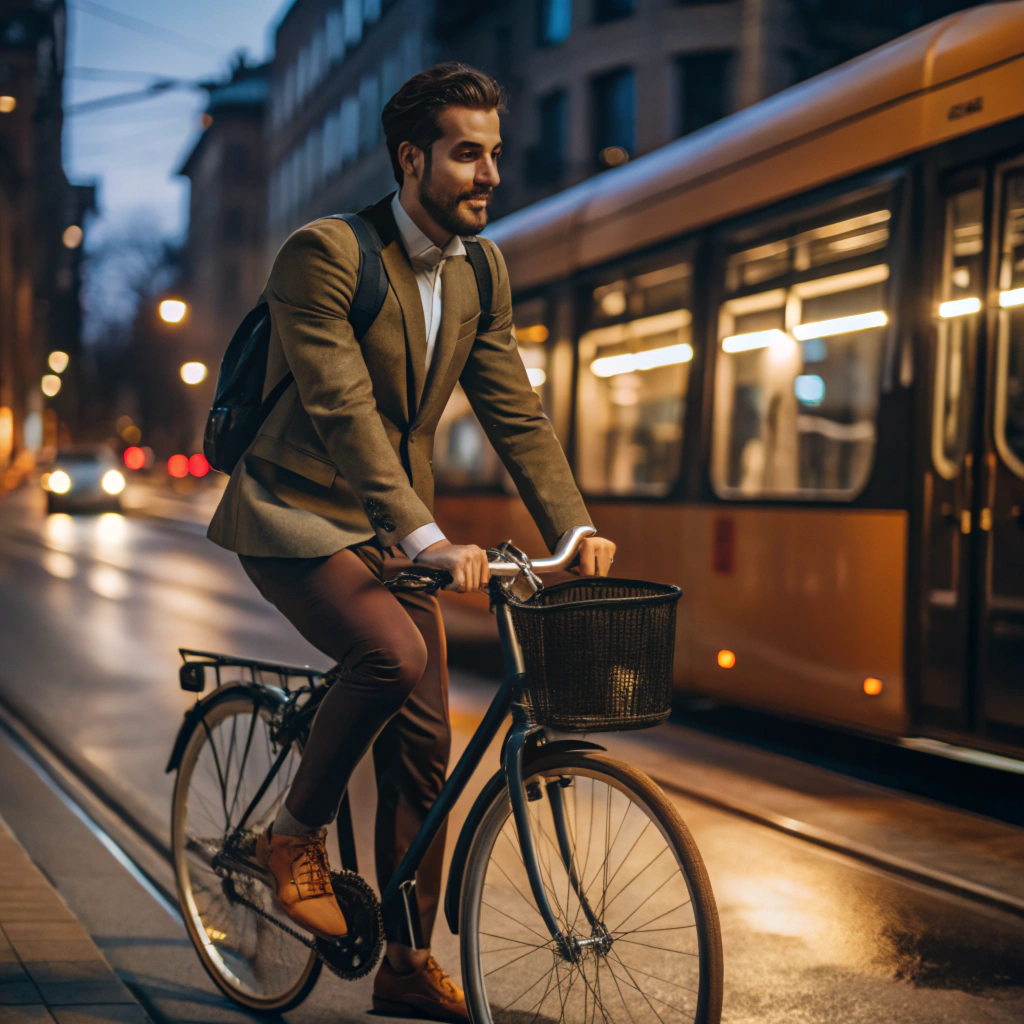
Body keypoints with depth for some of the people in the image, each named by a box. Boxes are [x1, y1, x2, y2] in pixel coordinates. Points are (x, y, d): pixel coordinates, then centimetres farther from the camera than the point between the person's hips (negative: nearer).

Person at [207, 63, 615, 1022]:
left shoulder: (480, 271, 3)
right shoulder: (322, 254, -19)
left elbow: (514, 411, 5)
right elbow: (343, 410, -29)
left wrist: (576, 528, -8)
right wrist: (428, 538, -39)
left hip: (389, 525, 6)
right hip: (297, 513, -6)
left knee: (424, 746, 1)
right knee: (393, 654, -31)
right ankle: (294, 834, -6)